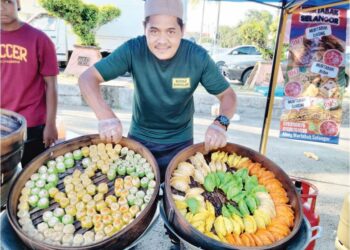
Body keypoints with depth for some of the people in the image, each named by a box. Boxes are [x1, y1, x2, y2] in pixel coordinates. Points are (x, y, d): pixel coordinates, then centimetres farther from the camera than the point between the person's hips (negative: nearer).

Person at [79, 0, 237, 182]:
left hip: (180, 142, 0)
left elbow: (227, 94, -11)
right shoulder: (133, 49, -20)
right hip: (139, 138, 1)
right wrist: (105, 115, -39)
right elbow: (87, 78, -20)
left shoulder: (198, 57, -19)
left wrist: (220, 123, -33)